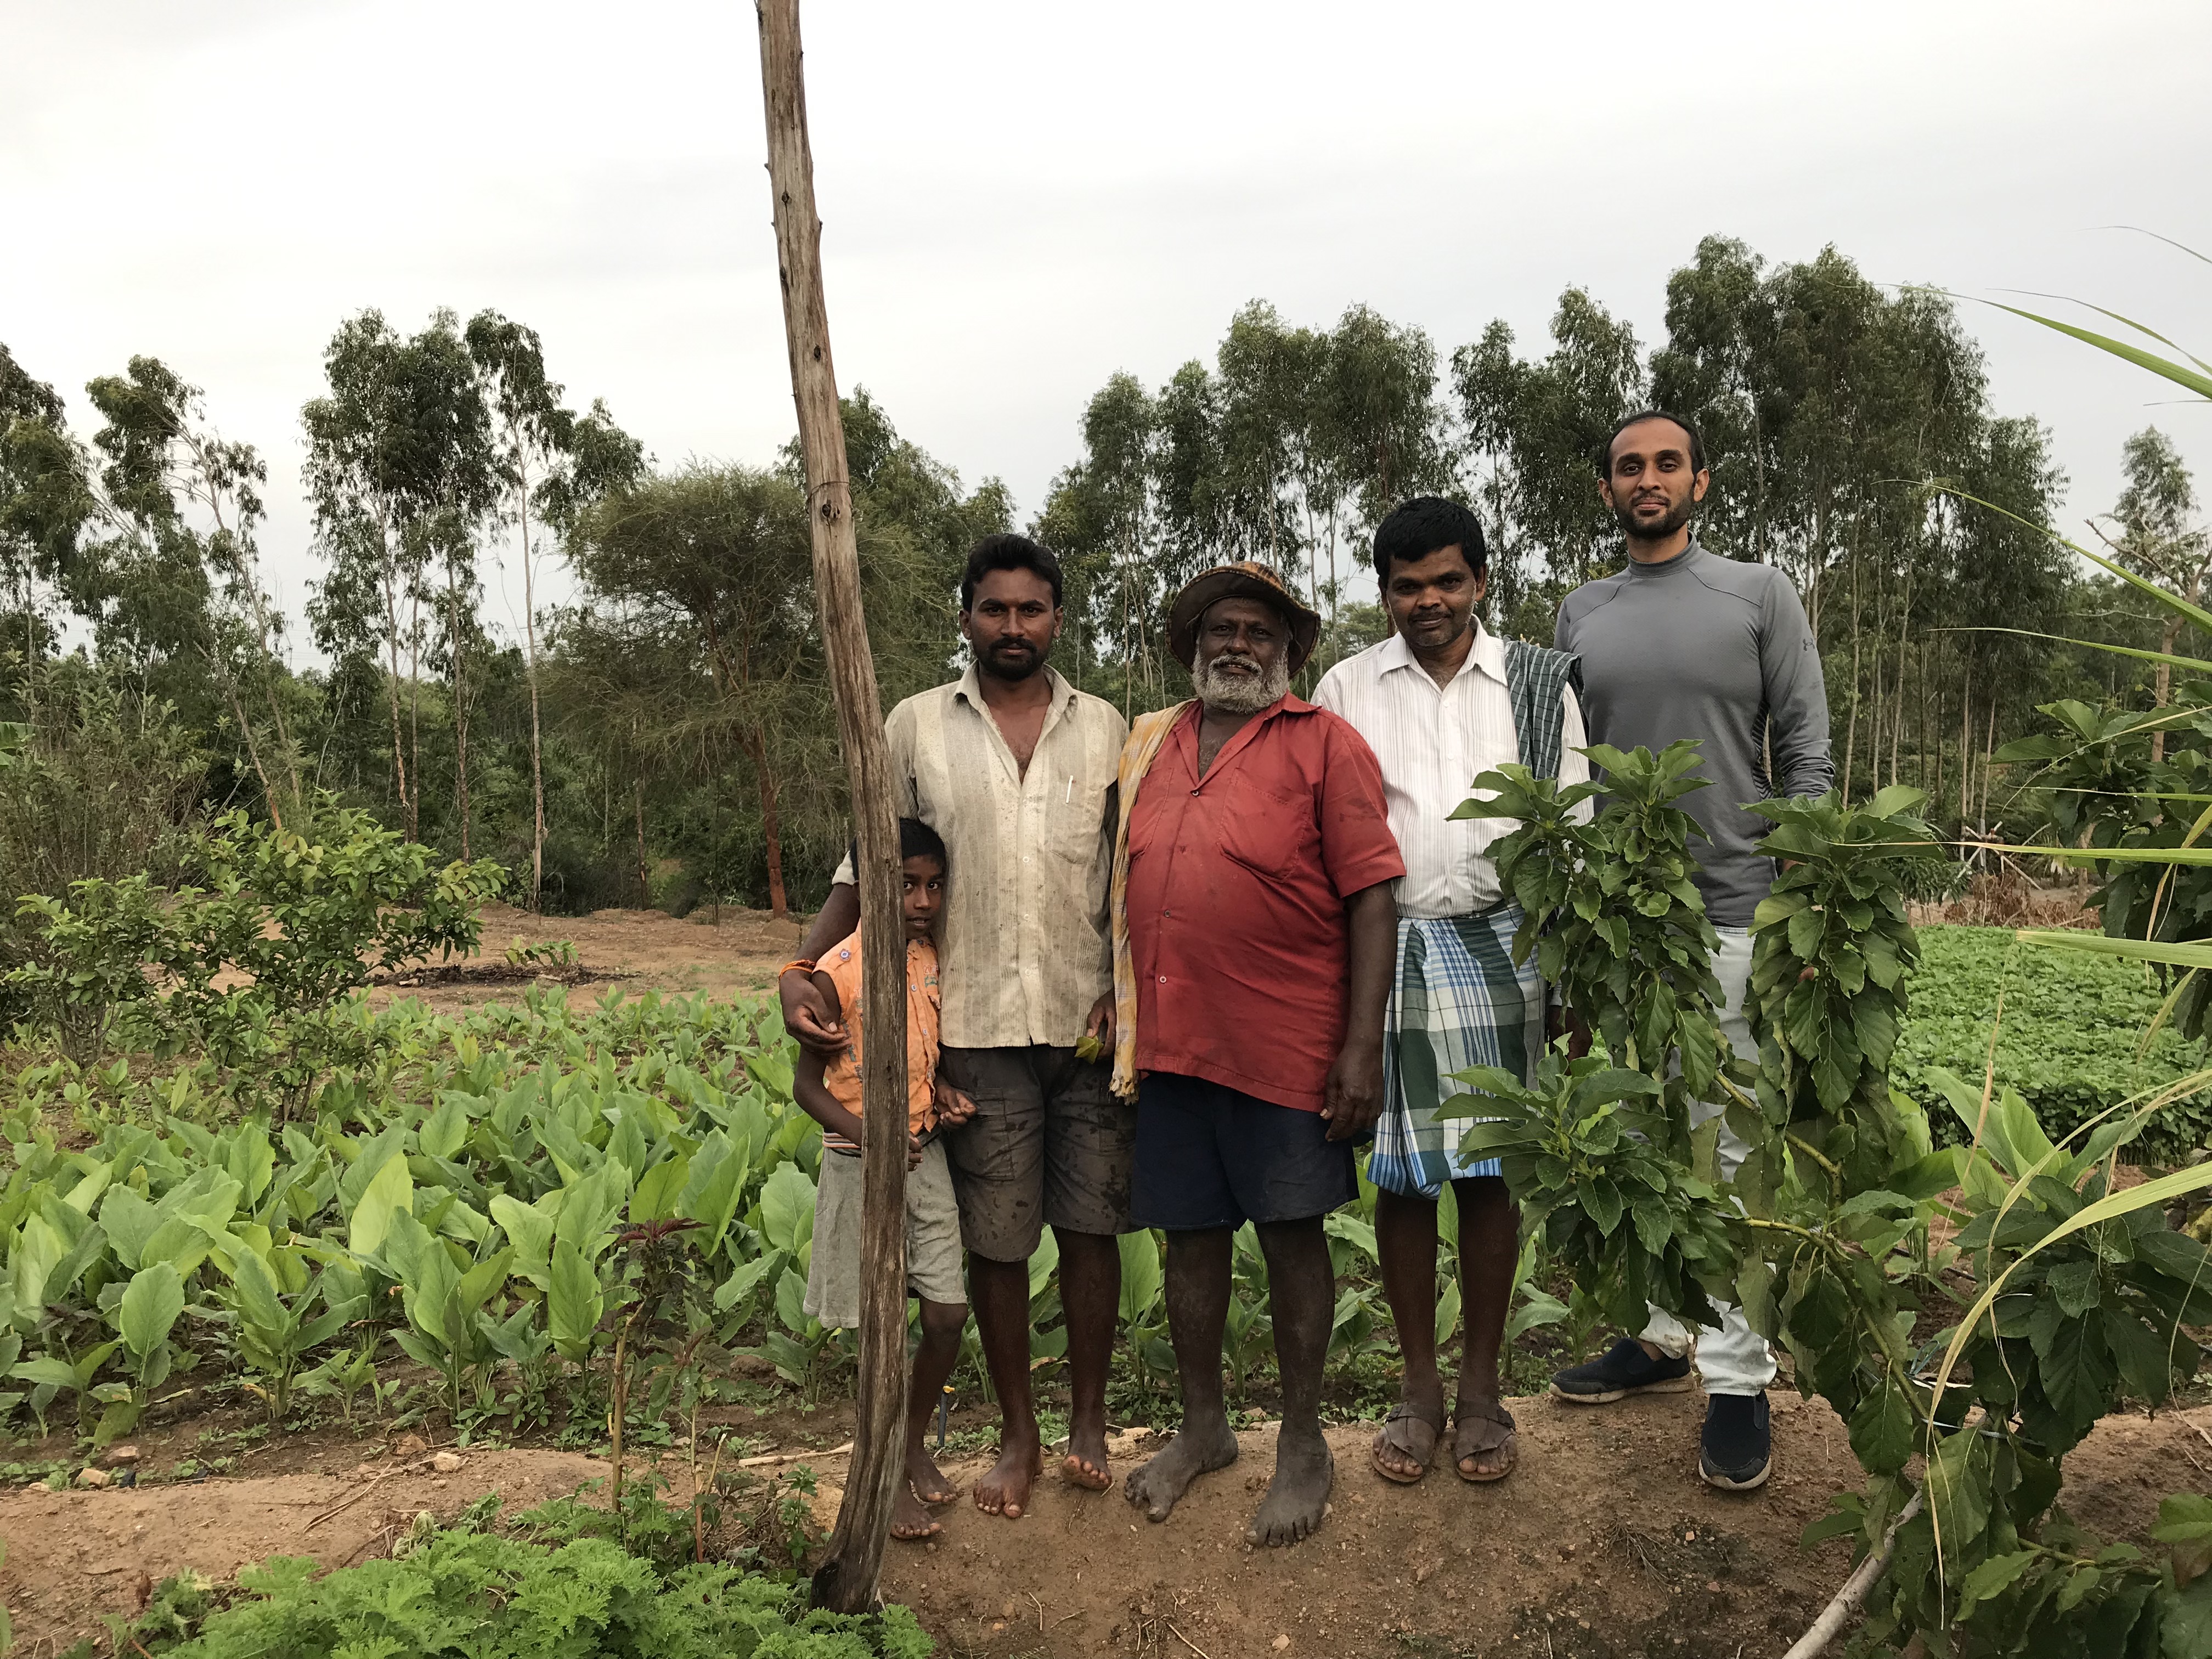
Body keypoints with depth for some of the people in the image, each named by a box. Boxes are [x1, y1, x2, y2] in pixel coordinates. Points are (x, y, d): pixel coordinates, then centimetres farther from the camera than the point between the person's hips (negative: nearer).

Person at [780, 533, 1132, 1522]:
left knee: (1091, 1225, 6)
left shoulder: (1105, 729, 8)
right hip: (977, 1025, -1)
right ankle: (1017, 1435, 21)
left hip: (1089, 1023, 1)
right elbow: (869, 870, 7)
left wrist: (1127, 988, -4)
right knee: (995, 1239, 5)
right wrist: (803, 972, -6)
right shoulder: (914, 728, 5)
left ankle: (1088, 1418, 24)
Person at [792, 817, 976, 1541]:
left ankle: (916, 1445, 30)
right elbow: (807, 1084, -10)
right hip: (861, 1165, -5)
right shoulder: (839, 974, -16)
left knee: (948, 1317, 6)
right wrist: (868, 1135, -24)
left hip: (926, 1154, 6)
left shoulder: (930, 961, 3)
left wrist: (942, 1091, -2)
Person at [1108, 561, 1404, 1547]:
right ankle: (1202, 1428, 31)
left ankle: (1303, 1446, 20)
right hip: (1170, 1045, 5)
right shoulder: (1149, 746, 12)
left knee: (1293, 1239, 5)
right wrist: (1116, 997, 15)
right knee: (1191, 1236, 14)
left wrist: (1363, 1046, -14)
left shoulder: (1324, 745, -3)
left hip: (1286, 1048, -4)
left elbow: (1370, 900, -8)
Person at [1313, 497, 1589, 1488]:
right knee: (1400, 1174, 4)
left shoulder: (1537, 684, 6)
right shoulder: (1347, 689, 6)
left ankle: (1482, 1388, 18)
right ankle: (1419, 1386, 18)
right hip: (1382, 948, 0)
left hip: (1496, 947, 0)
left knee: (1489, 1170, 5)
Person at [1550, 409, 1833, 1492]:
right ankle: (1662, 1337, 23)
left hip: (1733, 914, -4)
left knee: (1732, 1151, -3)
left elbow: (1805, 753, 0)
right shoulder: (1581, 616, 12)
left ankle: (1737, 1381, 3)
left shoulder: (1759, 594, 3)